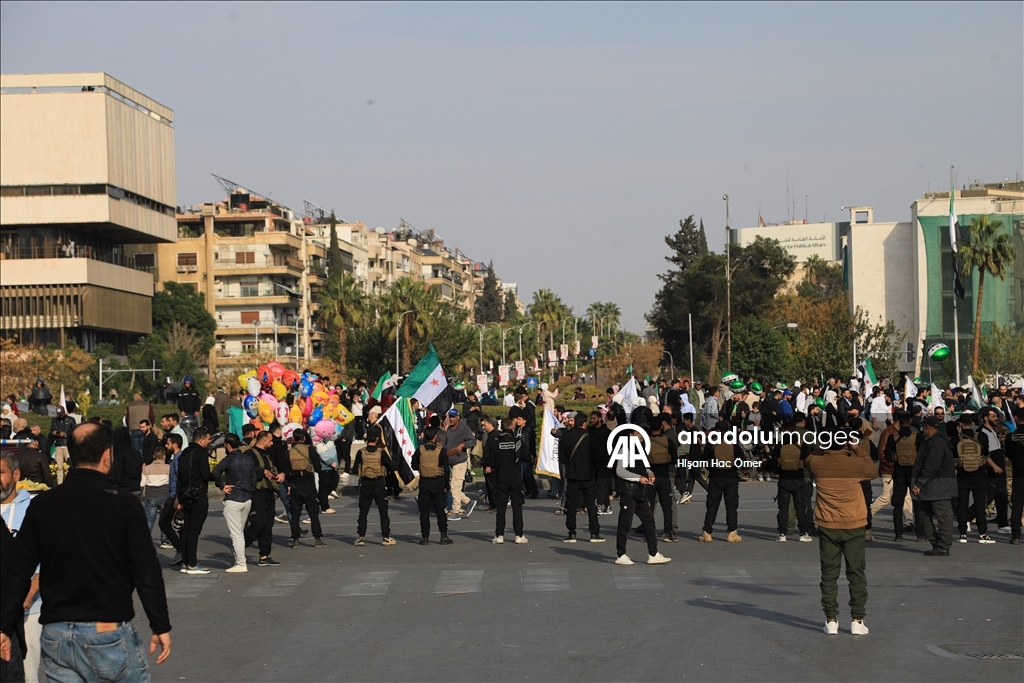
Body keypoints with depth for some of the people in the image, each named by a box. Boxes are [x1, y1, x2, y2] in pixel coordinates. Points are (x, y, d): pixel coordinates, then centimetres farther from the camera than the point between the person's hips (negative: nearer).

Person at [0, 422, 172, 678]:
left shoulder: (42, 505, 2)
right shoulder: (124, 504, -7)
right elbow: (147, 572, -8)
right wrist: (161, 626, 0)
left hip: (56, 636, 3)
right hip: (111, 631, -3)